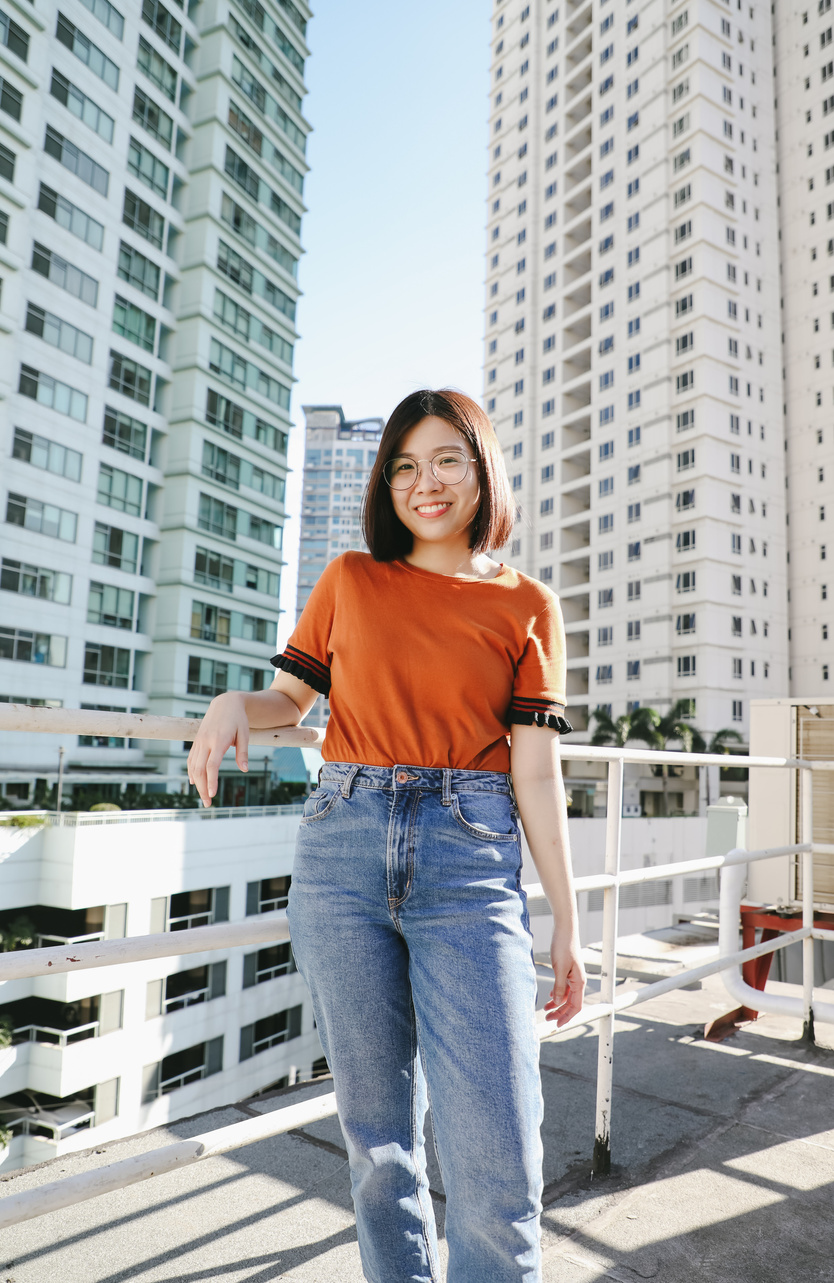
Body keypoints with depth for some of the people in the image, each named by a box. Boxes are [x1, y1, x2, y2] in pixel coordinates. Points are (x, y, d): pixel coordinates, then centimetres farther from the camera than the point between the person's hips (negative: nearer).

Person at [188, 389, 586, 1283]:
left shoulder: (526, 606, 6)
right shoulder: (350, 581, 10)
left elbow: (536, 776, 3)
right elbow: (291, 697, 18)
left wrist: (566, 925, 2)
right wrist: (236, 705, -6)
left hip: (470, 861, -1)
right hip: (343, 850, 2)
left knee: (496, 1165, -5)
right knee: (376, 1132, 12)